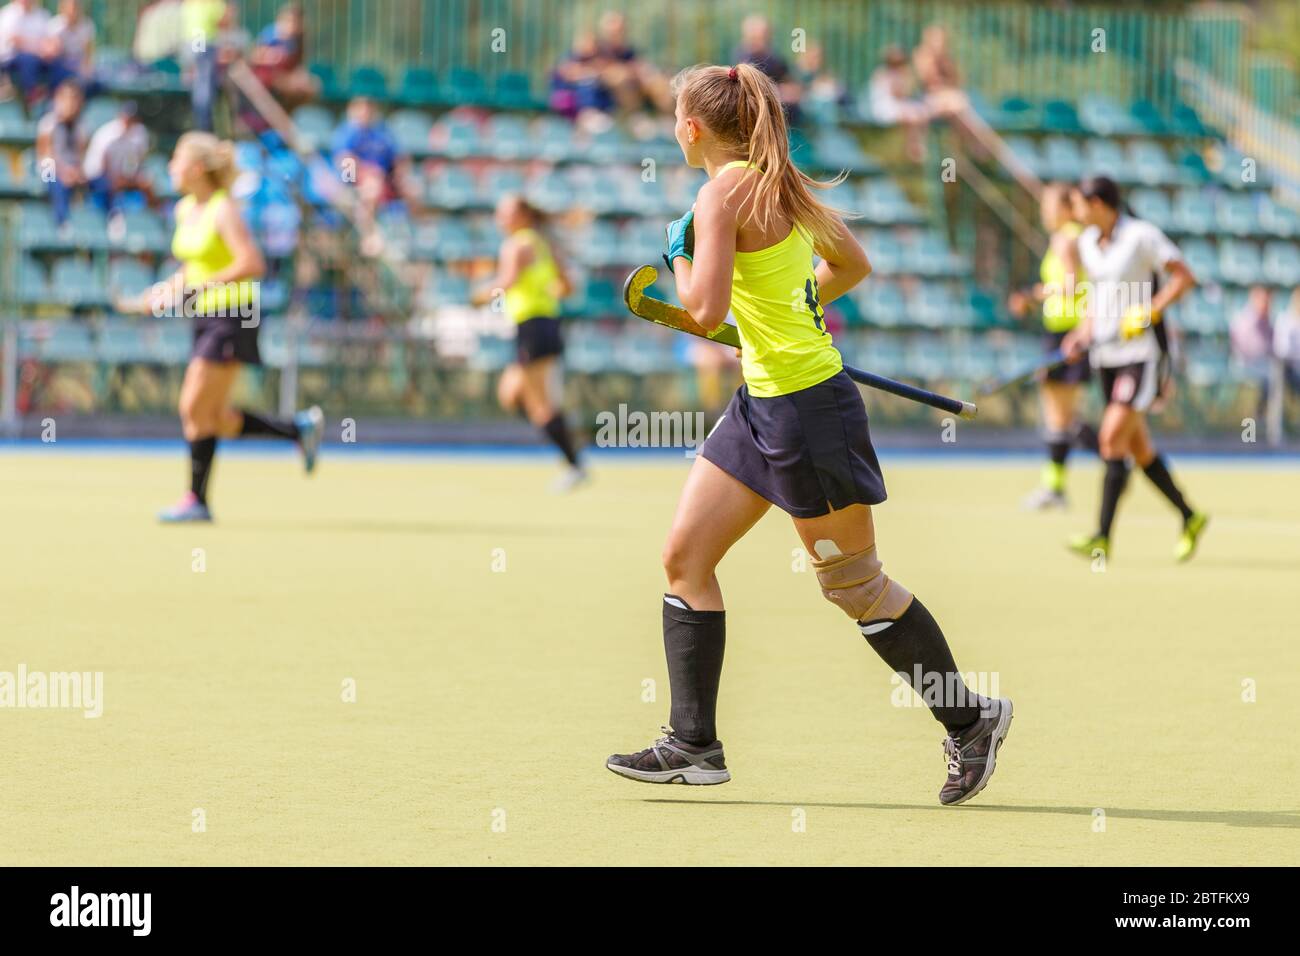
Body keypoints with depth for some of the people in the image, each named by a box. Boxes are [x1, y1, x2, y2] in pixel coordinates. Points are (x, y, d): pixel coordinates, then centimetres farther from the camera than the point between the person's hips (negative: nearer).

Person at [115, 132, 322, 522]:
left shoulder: (224, 211, -15)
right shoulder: (185, 210, 11)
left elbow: (253, 264, -23)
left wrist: (200, 287, -23)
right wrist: (163, 292, 8)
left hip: (233, 318, -9)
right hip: (207, 318, 9)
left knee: (195, 409, -10)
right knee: (217, 421, 6)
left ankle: (197, 500, -3)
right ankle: (299, 428, 20)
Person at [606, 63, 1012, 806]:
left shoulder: (722, 195, -17)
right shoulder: (783, 182, 10)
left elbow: (706, 309, -25)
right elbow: (853, 265, 20)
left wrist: (679, 257, -6)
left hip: (808, 407, -10)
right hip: (763, 403, 10)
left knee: (854, 585, 1)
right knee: (686, 556, 7)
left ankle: (971, 718, 14)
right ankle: (695, 745, 8)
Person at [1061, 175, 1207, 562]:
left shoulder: (1141, 236, -12)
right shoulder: (1087, 242, 10)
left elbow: (1184, 277, -10)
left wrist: (1150, 312, -19)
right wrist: (1083, 334, 8)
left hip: (1142, 351, -8)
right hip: (1107, 352, 8)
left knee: (1112, 438, -17)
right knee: (1137, 447, 10)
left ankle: (1102, 538, -18)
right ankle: (1190, 517, 25)